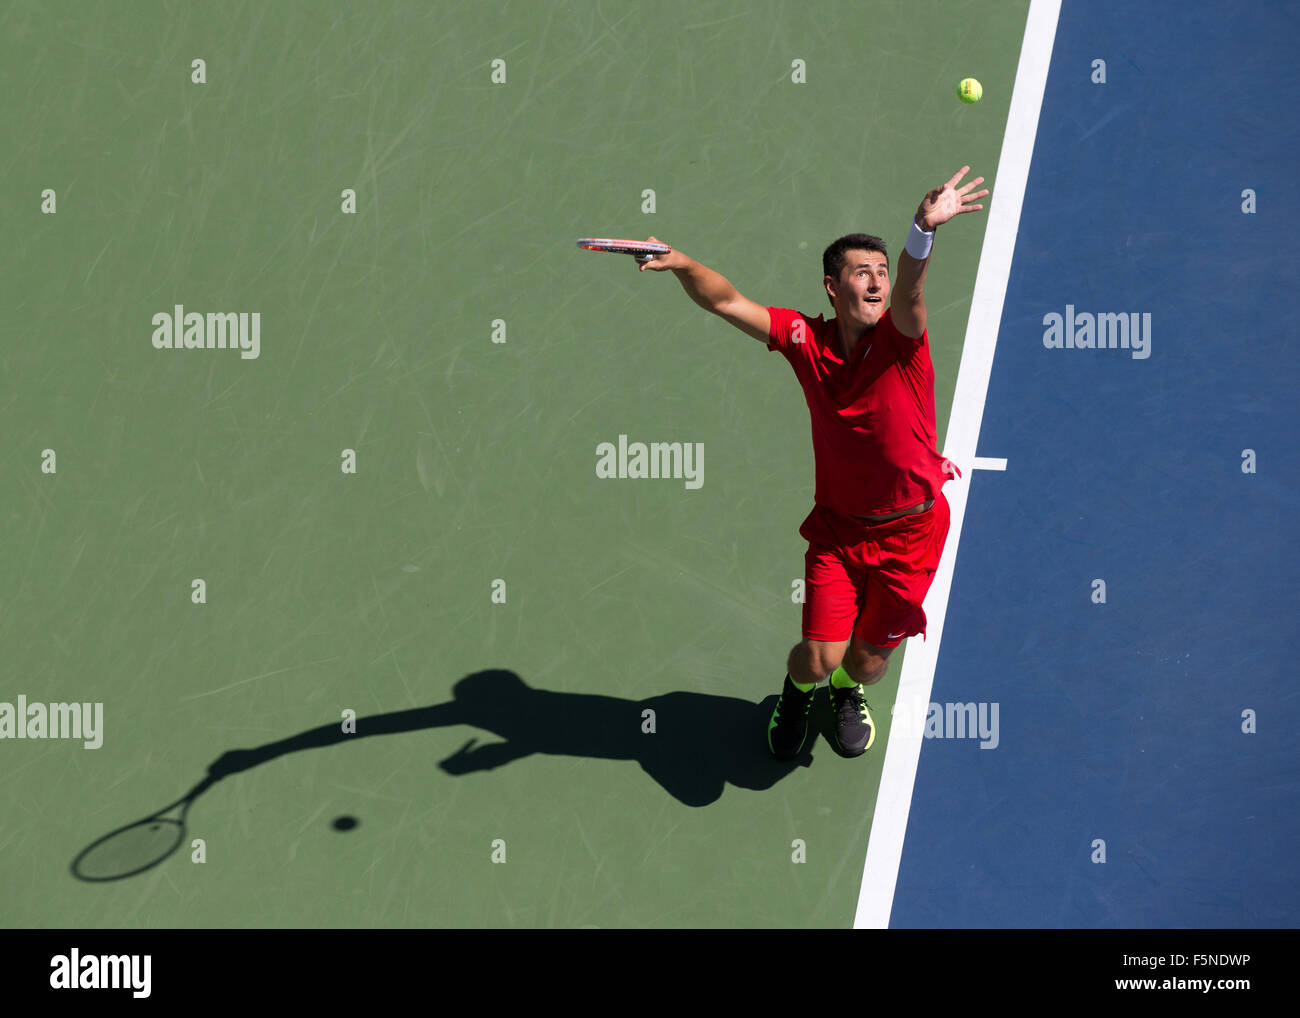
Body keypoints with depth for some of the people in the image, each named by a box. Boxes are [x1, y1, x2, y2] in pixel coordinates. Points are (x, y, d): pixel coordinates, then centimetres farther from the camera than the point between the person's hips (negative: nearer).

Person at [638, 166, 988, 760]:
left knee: (868, 661, 9)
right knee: (819, 657, -6)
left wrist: (924, 230, -59)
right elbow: (726, 302, -11)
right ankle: (797, 690, 33)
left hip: (910, 529, -1)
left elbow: (908, 293, -37)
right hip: (837, 527, 1)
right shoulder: (806, 340, -8)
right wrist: (682, 265, -32)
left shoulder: (900, 339, -15)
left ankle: (847, 689, 49)